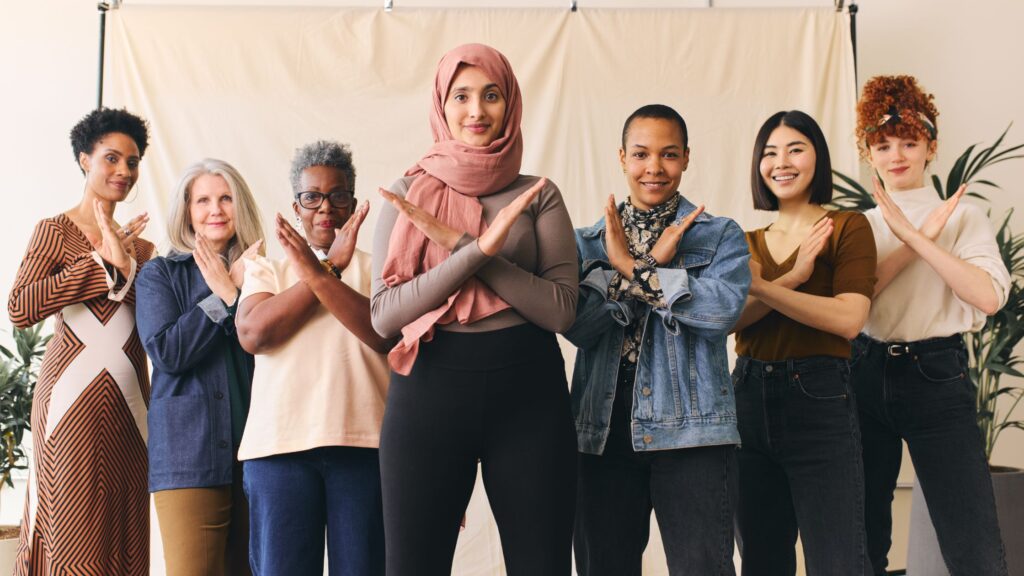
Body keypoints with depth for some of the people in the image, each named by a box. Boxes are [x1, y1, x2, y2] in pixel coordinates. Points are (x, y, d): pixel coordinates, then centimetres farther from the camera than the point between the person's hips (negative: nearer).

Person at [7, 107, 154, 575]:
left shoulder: (139, 246, 17)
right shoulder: (56, 230, 2)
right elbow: (19, 308, -13)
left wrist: (127, 264, -8)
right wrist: (102, 261, -12)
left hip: (128, 403, 5)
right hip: (73, 398, -5)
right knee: (74, 535, -7)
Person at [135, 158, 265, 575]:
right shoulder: (159, 274, 9)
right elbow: (166, 352, -7)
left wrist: (232, 291, -5)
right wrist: (223, 295, -4)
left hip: (257, 448, 3)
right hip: (189, 451, -3)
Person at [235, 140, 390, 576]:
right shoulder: (266, 269, 17)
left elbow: (384, 334, -5)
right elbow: (253, 334, -2)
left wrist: (317, 273, -13)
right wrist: (332, 265, -3)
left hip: (363, 441, -1)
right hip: (280, 443, 1)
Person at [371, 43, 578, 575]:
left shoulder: (539, 195, 6)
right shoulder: (408, 193, 5)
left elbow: (561, 309, -6)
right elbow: (384, 316, -5)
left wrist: (457, 242, -12)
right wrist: (479, 249, -16)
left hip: (528, 393, 0)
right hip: (430, 391, 0)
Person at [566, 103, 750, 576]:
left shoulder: (720, 235, 8)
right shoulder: (588, 241, 13)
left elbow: (726, 306, -13)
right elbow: (576, 324, -3)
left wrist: (632, 267, -12)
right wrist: (652, 264, -11)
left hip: (691, 428, -2)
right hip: (604, 430, 3)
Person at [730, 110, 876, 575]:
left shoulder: (848, 227, 0)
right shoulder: (748, 239, 13)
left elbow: (848, 319, -16)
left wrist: (761, 287, -17)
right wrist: (790, 280, -16)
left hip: (818, 398, -5)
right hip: (749, 398, 5)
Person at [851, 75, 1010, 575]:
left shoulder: (962, 216, 2)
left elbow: (988, 297, -16)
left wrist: (915, 236, -17)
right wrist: (915, 242, -13)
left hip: (935, 378, -3)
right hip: (867, 378, 3)